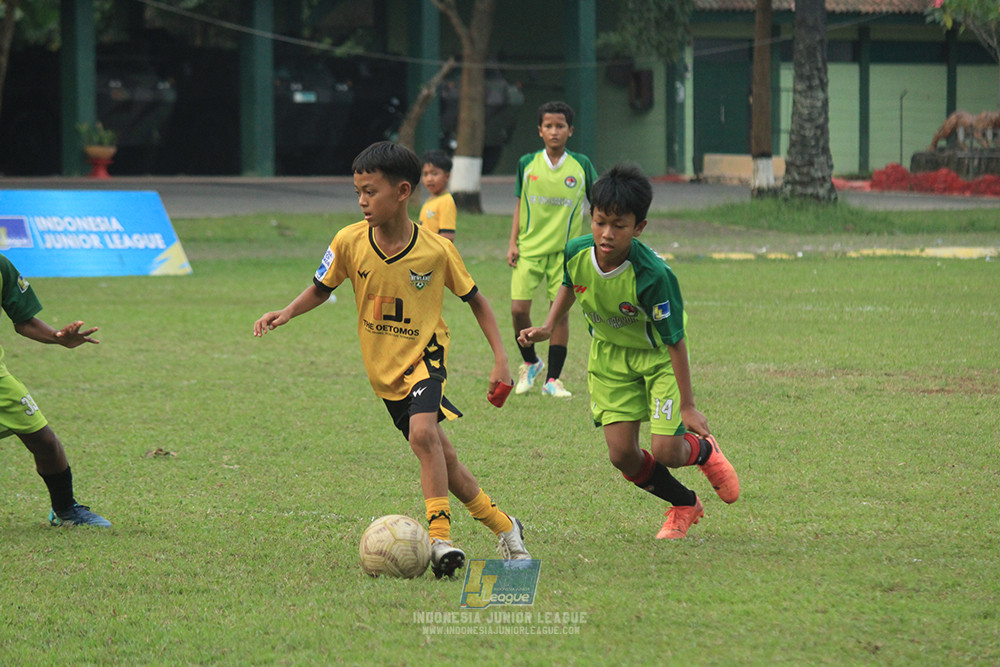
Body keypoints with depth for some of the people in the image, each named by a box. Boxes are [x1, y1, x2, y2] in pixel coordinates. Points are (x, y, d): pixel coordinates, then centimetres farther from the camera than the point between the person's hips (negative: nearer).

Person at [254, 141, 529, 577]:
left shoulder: (436, 251, -15)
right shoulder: (349, 242, -10)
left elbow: (475, 300, -1)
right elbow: (321, 288, 7)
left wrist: (500, 358, -5)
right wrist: (287, 313, -12)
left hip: (425, 354, -4)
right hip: (383, 368, 4)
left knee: (423, 433, -29)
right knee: (440, 458, 9)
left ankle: (440, 537, -28)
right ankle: (502, 525, 26)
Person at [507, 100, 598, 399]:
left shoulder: (581, 165, 1)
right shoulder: (527, 164, 4)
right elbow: (520, 205, 10)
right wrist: (513, 243, 3)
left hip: (565, 249, -1)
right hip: (530, 248, 1)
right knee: (518, 309, -8)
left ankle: (553, 379, 5)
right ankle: (530, 363, 18)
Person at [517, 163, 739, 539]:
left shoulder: (653, 276, -34)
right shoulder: (577, 253, -20)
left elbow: (674, 340, -25)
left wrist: (687, 405, -21)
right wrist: (548, 327, -3)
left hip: (658, 358, -4)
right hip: (609, 357, 4)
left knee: (666, 452, -11)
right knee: (623, 455, -3)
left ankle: (704, 451, 28)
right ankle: (684, 506, 25)